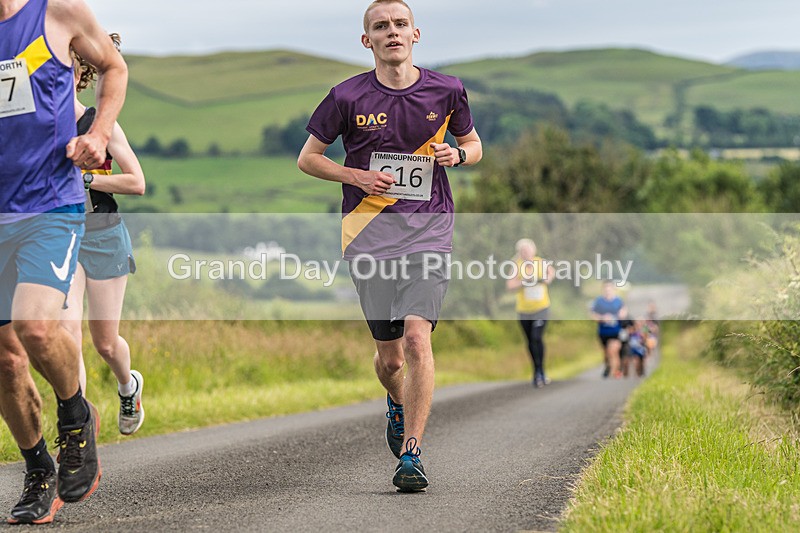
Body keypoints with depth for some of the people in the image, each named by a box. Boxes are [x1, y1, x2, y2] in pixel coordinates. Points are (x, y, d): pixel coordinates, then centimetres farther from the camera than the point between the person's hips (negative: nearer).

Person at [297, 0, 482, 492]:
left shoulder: (446, 91, 3)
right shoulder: (347, 97, -2)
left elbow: (474, 144, 19)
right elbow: (308, 158, 8)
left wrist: (456, 154, -5)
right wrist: (357, 176, -9)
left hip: (429, 232, 0)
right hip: (369, 236, 1)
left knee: (417, 338, -19)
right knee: (390, 355, 6)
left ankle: (411, 455, -14)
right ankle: (398, 406, 42)